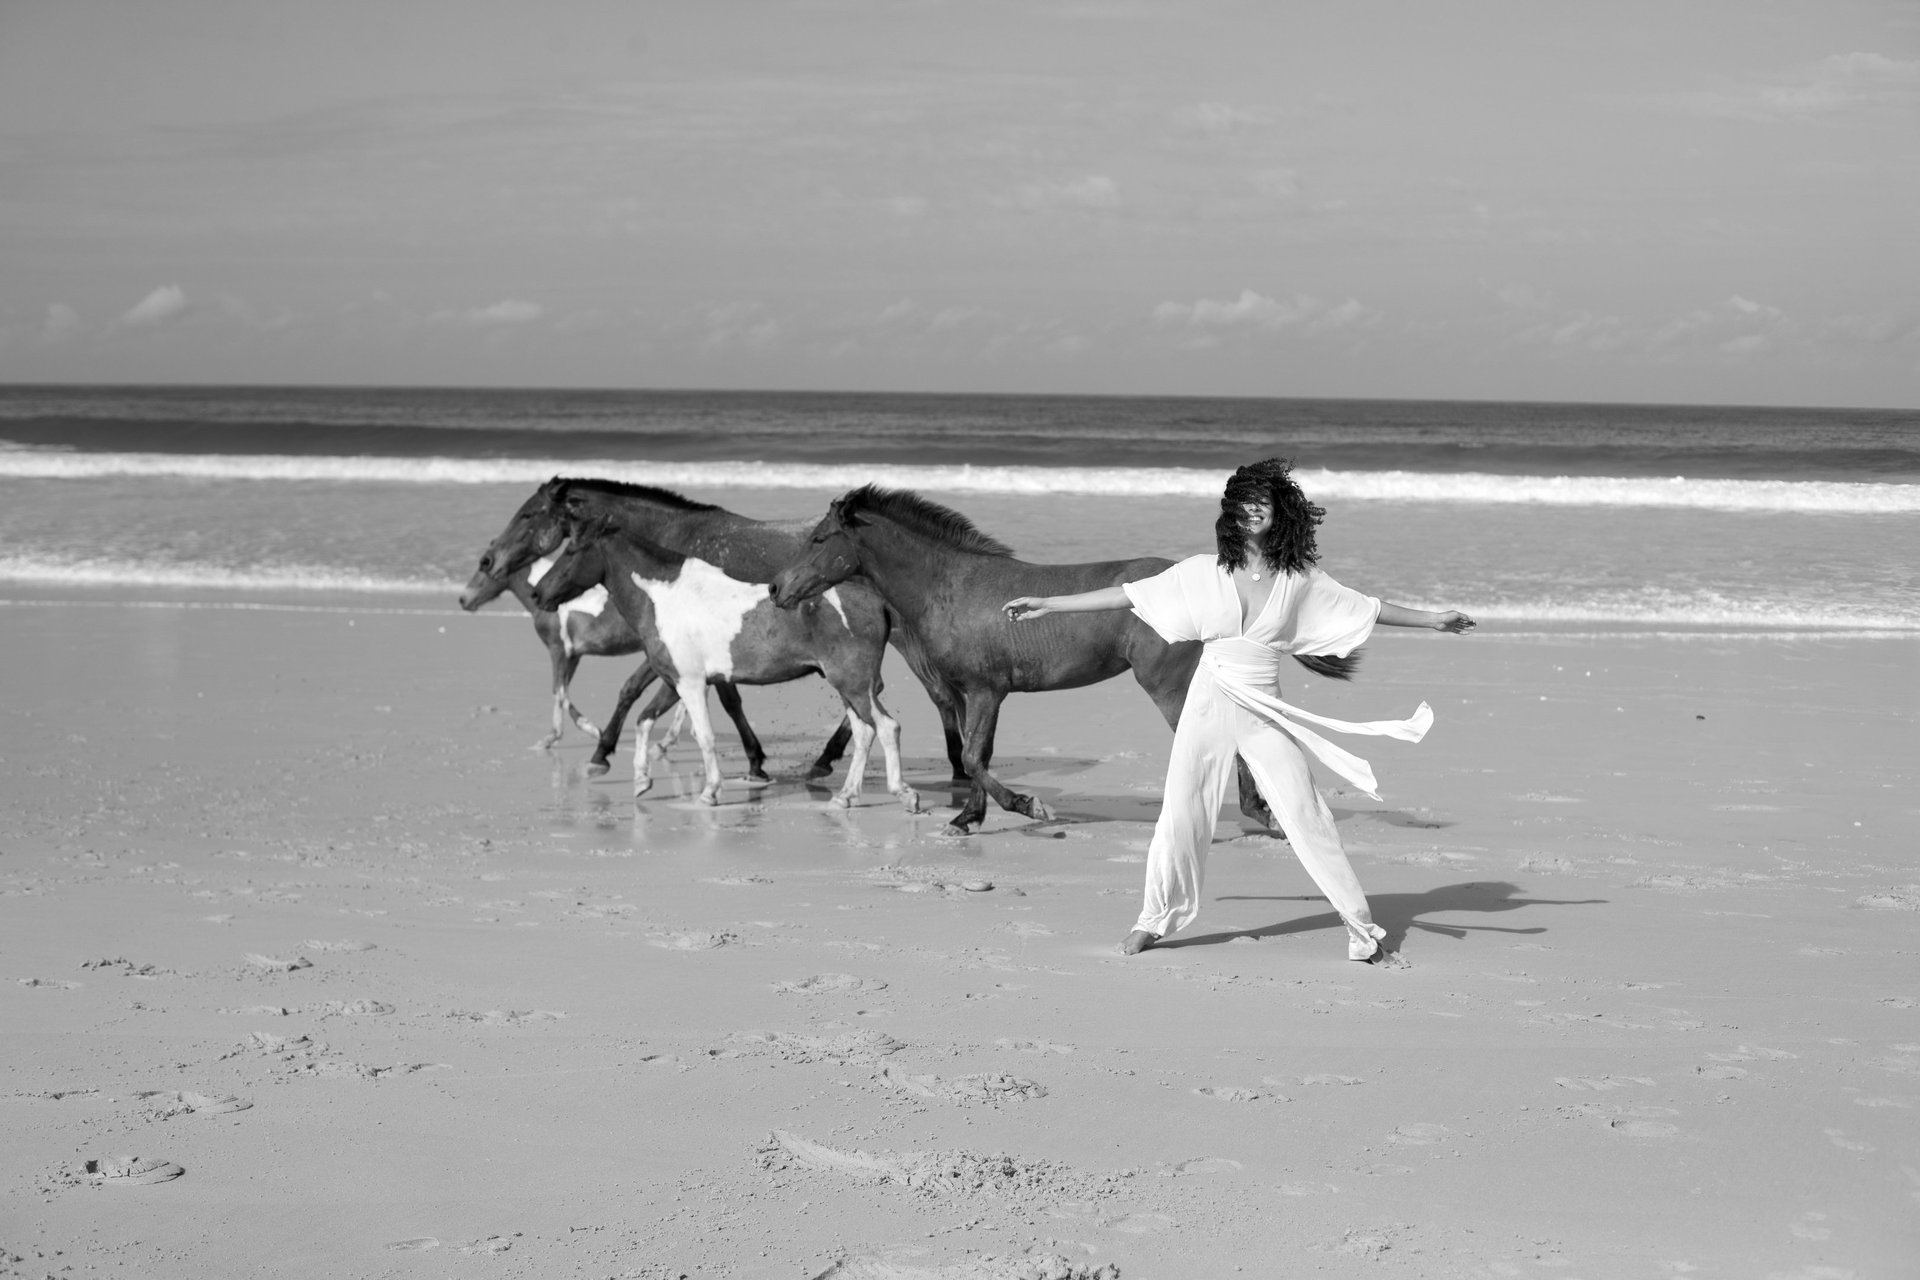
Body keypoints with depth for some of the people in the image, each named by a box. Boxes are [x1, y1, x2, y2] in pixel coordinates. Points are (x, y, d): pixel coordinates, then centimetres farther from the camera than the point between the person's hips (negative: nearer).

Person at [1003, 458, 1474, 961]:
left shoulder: (1300, 579, 0)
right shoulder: (1205, 573, -1)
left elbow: (1366, 608, 10)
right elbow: (1128, 595, 1)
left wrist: (1432, 620, 9)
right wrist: (1047, 604, 1)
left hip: (1265, 713, 0)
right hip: (1209, 704, 0)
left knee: (1306, 815, -2)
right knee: (1180, 812, -1)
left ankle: (1359, 922, 7)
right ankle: (1154, 919, 16)